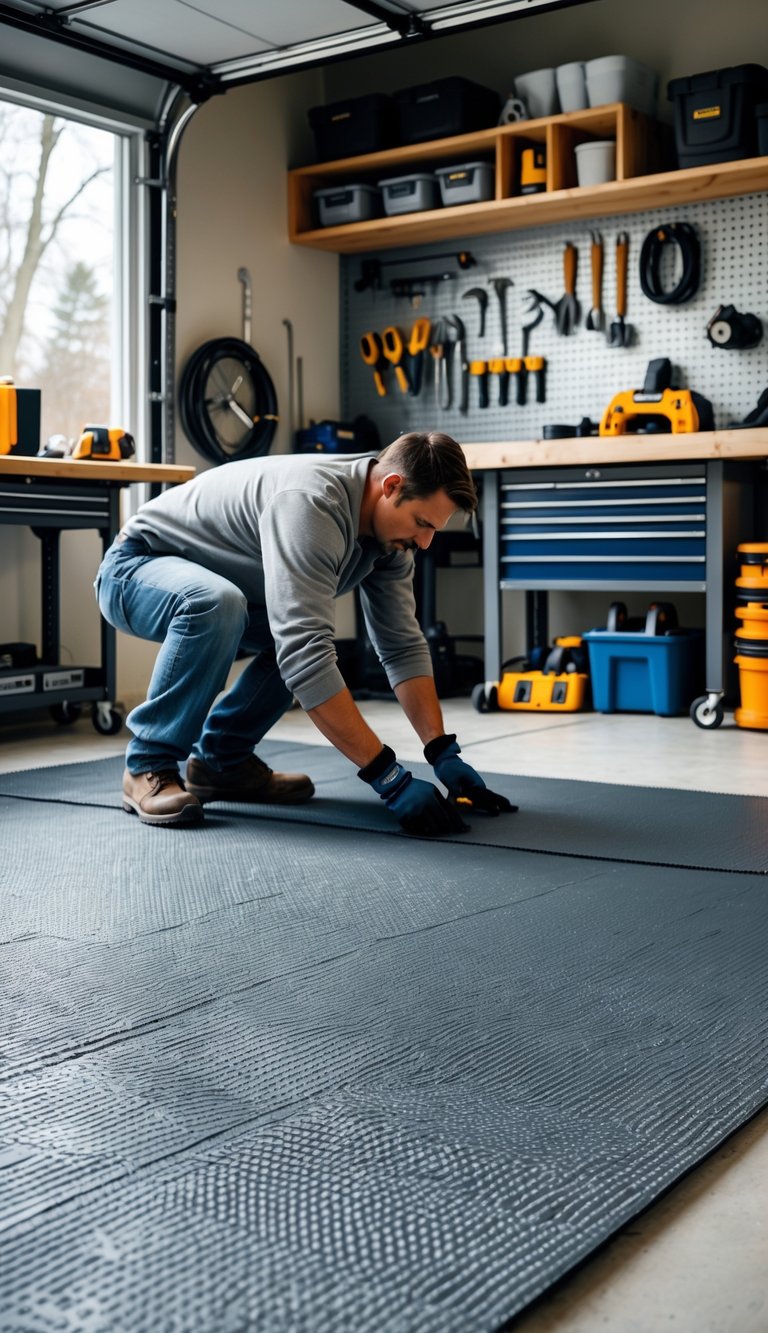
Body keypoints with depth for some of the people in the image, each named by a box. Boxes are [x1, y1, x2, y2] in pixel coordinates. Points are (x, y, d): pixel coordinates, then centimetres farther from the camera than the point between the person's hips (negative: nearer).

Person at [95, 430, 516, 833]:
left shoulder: (390, 528, -8)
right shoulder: (310, 503, -36)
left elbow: (403, 646, -4)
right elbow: (305, 655, -43)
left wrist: (444, 754, -13)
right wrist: (389, 777, -41)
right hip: (136, 565, -9)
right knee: (218, 602, -37)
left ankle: (220, 759, 7)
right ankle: (148, 766, -19)